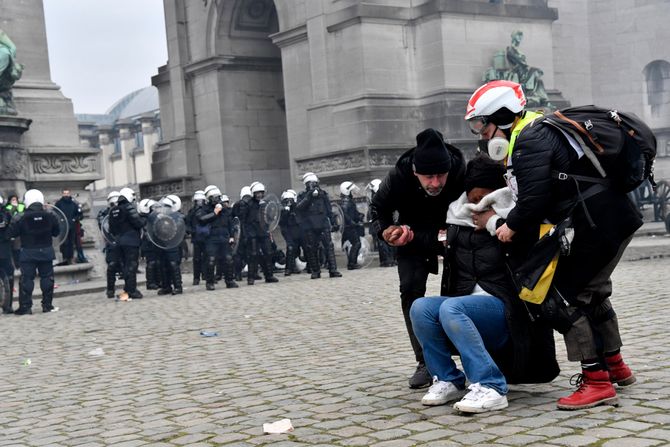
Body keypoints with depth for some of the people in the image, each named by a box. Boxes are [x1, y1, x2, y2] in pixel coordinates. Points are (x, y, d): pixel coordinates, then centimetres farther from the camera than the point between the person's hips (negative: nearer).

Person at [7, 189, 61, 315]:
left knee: (26, 279, 3)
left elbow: (12, 234, -5)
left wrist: (14, 221, 9)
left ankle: (25, 307, 1)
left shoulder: (21, 218, -12)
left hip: (28, 253, -2)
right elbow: (56, 232, 5)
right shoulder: (50, 216, -5)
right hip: (46, 251, 2)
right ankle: (47, 305, 10)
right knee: (47, 278, 9)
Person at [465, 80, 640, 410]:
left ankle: (597, 382, -7)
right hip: (614, 214, 11)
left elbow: (534, 200, -22)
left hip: (600, 220, -11)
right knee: (592, 291, 24)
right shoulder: (535, 132, 16)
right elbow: (533, 193, 18)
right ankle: (615, 366, 38)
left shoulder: (529, 141, -15)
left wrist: (512, 227, -5)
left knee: (562, 296, -8)